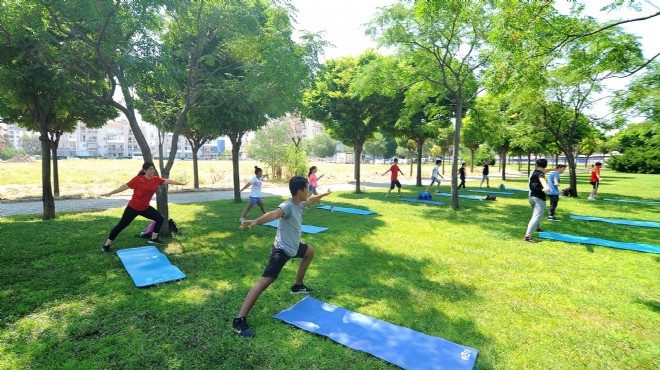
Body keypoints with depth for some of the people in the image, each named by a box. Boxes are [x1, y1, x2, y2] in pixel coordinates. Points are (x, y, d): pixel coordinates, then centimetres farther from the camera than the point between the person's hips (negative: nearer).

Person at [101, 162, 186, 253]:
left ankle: (153, 239, 21)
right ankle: (106, 245, 16)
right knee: (121, 225, 2)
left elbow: (168, 181, 8)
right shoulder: (138, 179, -17)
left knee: (160, 218, 5)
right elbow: (125, 186, -13)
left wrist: (181, 183, 15)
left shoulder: (156, 179, -2)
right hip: (133, 207, -6)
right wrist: (110, 193, -12)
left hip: (145, 208, 6)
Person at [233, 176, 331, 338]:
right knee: (265, 281, -20)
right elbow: (274, 214, -47)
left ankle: (298, 285, 46)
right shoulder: (288, 206, -25)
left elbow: (311, 200, 28)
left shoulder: (300, 203, 4)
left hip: (294, 246, 11)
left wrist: (324, 194, 45)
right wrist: (256, 221, -67)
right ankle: (239, 320, -18)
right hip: (282, 249, -11)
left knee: (310, 252, 34)